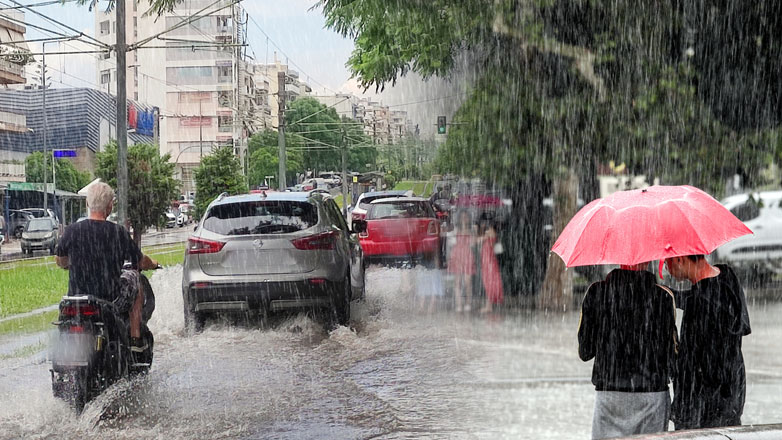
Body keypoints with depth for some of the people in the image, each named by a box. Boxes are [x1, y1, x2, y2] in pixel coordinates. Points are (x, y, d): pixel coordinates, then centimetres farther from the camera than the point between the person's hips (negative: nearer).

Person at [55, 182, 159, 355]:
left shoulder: (72, 231, -8)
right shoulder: (118, 232, -12)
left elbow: (60, 261, 9)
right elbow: (141, 263, 0)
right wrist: (153, 264, 24)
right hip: (112, 299, -2)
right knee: (132, 277, 27)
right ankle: (135, 340, 25)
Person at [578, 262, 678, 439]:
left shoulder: (597, 292, -2)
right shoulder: (663, 296, -5)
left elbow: (585, 352, 2)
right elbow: (670, 357, -3)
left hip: (608, 394, 1)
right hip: (652, 395, 0)